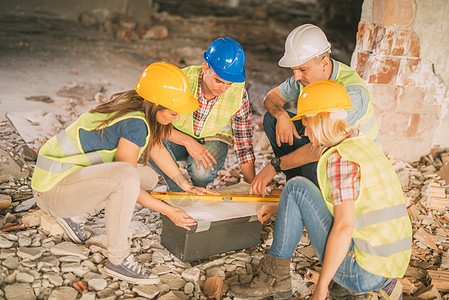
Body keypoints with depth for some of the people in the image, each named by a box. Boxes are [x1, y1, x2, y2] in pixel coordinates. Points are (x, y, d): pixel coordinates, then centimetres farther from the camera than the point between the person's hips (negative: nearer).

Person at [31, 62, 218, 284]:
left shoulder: (137, 105, 1)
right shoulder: (135, 124, -25)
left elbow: (156, 148, 13)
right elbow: (124, 180, -21)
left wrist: (186, 186, 16)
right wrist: (168, 211, -14)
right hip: (53, 189, -9)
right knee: (127, 175, -34)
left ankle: (73, 214, 14)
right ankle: (118, 260, -18)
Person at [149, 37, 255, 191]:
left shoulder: (239, 94, -21)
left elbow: (244, 145, -11)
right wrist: (187, 141, -33)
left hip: (212, 140, 0)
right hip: (178, 137, 0)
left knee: (202, 171, -34)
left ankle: (198, 192, 5)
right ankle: (178, 192, -11)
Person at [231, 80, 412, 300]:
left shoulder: (340, 158, -16)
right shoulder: (364, 145, 13)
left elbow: (344, 227, -23)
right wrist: (282, 208, 20)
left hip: (361, 272, -9)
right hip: (392, 268, 9)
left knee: (297, 187, -8)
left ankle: (275, 277, 2)